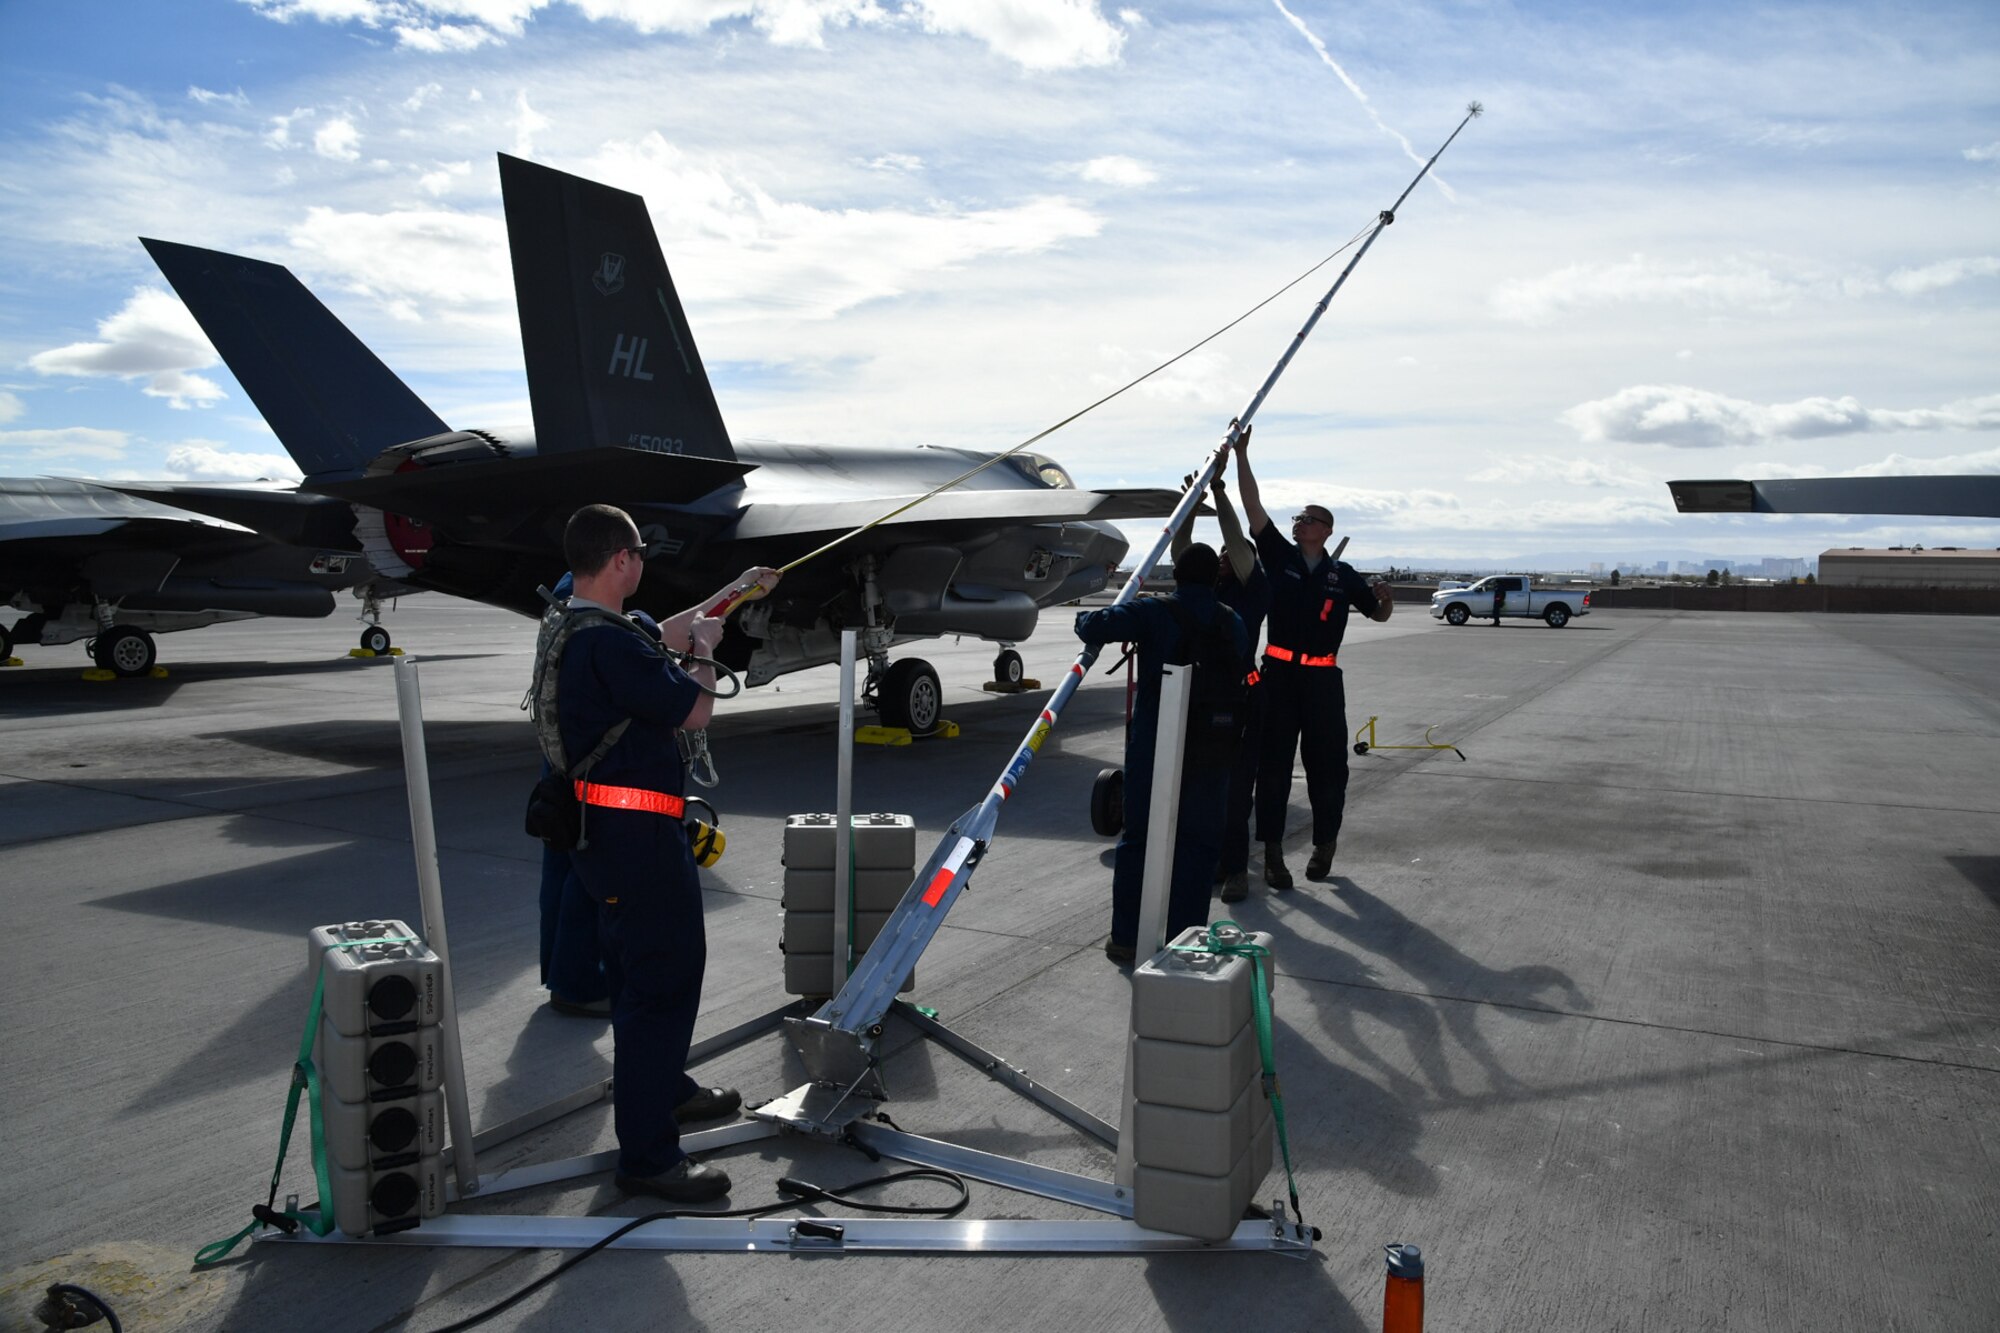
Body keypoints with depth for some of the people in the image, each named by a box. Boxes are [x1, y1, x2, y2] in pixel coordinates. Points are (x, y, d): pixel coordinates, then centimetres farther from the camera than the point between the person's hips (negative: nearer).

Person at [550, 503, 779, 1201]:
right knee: (663, 981, -5)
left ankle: (665, 1087, 43)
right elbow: (696, 710, -20)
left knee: (639, 967, 24)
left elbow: (659, 634, 25)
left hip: (603, 830, 11)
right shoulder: (609, 644, -24)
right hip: (636, 834, -11)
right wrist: (705, 648, 0)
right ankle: (647, 1156, 1)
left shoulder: (573, 631, 9)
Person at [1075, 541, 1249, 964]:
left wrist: (1084, 619, 4)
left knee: (1139, 837, 7)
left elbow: (1094, 627, -18)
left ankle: (1128, 937, 10)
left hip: (1154, 742, -2)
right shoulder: (1231, 622, 5)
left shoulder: (1152, 612, -7)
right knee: (1196, 841, 9)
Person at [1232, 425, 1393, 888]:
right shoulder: (1279, 556, 5)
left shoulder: (1342, 575, 7)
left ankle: (1325, 843, 23)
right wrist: (1241, 455, -8)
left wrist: (1384, 603, -8)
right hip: (1278, 674, 0)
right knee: (1273, 763, 0)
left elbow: (1376, 611, 17)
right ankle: (1272, 850, 5)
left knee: (1327, 764, 5)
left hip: (1322, 679, 0)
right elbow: (1253, 506, -2)